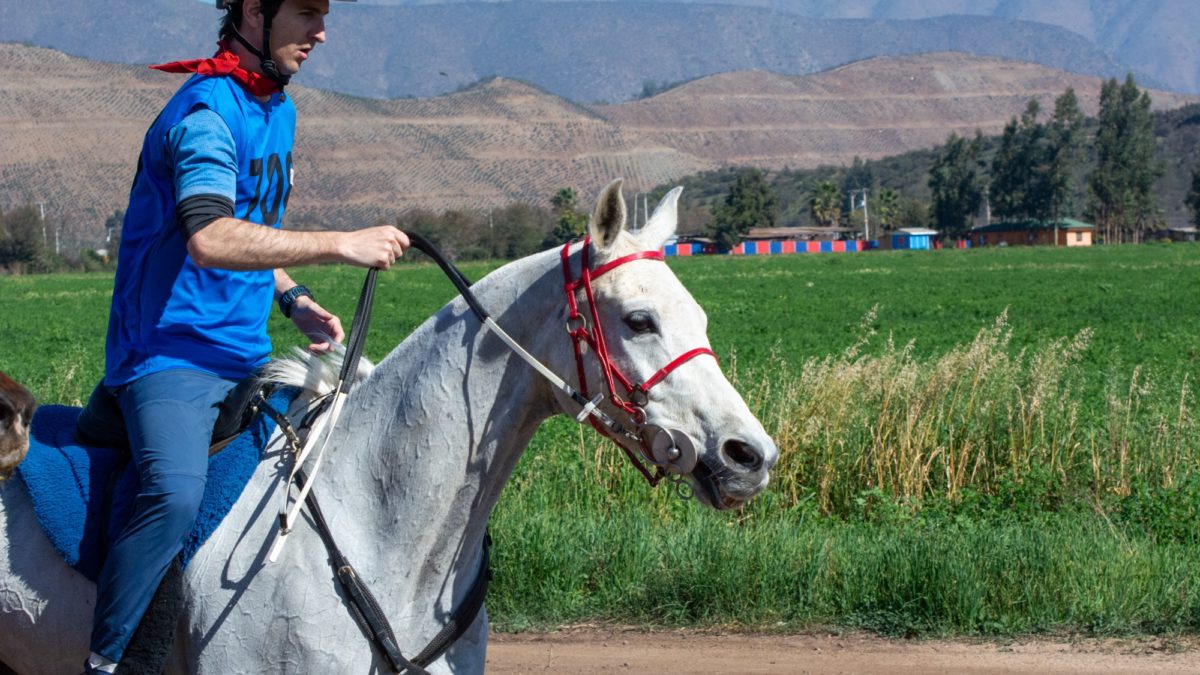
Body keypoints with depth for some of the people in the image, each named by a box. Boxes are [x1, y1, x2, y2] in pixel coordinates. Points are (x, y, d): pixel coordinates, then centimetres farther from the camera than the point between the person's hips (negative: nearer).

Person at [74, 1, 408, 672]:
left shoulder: (279, 111, 15)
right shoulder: (206, 112, -16)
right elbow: (209, 239, -32)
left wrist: (296, 301, 11)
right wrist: (341, 244, -32)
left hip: (245, 356, 10)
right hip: (171, 356, -10)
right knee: (175, 495, -32)